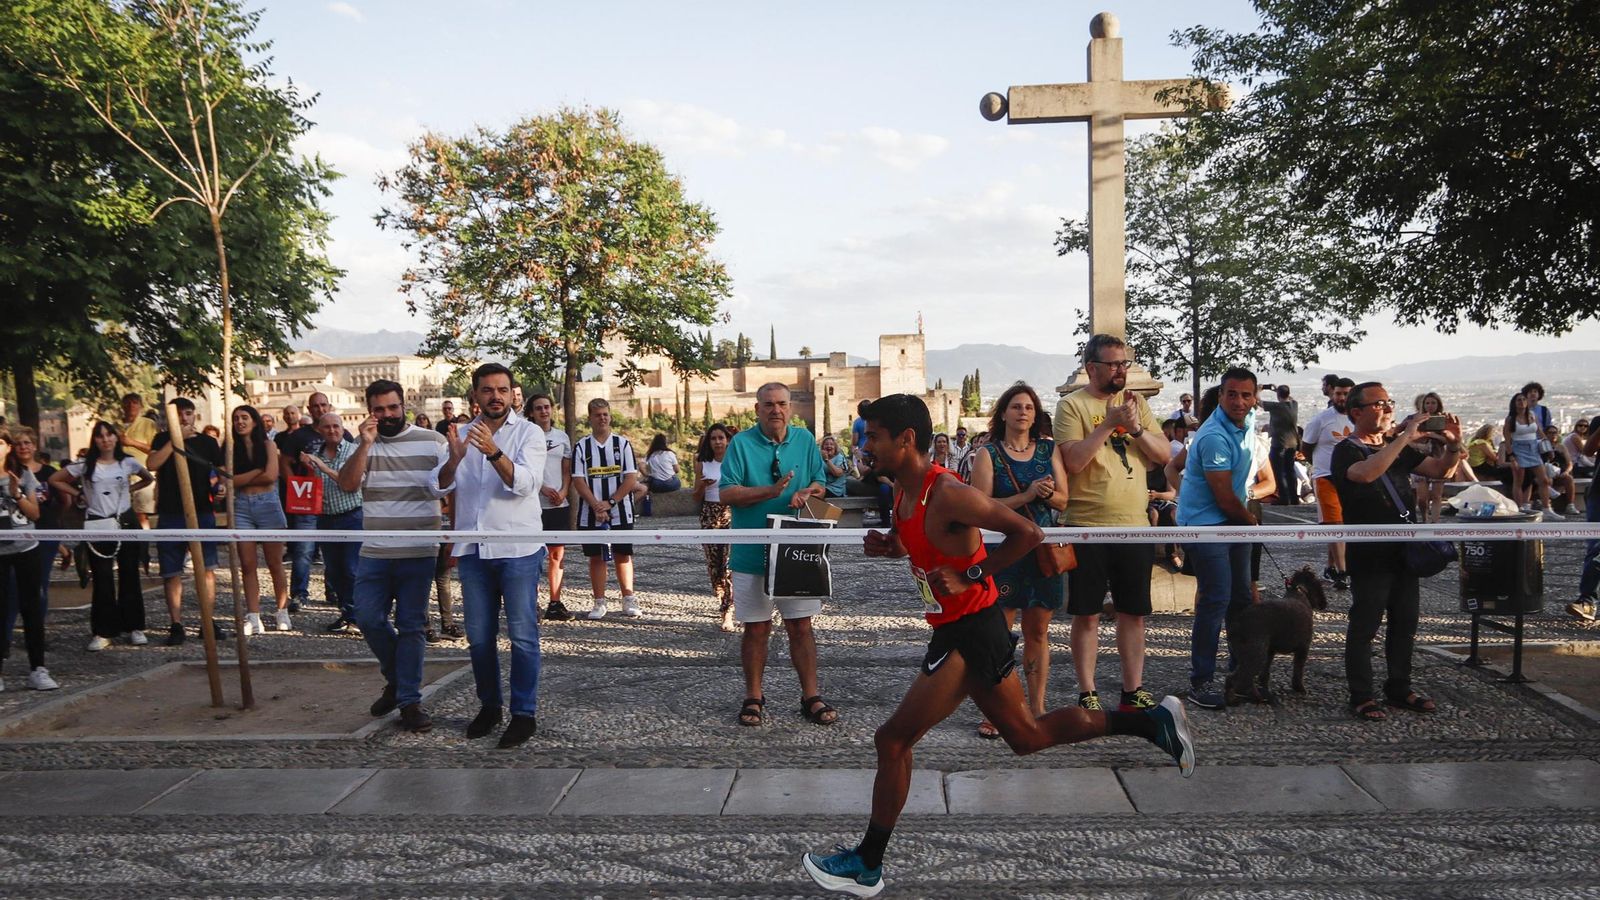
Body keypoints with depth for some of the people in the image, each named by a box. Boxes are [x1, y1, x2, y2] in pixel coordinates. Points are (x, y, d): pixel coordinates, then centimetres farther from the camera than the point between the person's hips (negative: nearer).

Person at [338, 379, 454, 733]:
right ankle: (397, 678, 25)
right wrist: (366, 443, -15)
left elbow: (445, 483, -4)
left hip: (418, 552, -3)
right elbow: (347, 484, -5)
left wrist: (457, 456, -23)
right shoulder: (362, 446, 9)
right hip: (374, 553, 3)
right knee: (368, 619, 1)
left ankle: (409, 700, 9)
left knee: (411, 626, 2)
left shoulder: (432, 441, 1)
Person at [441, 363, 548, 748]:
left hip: (518, 547, -4)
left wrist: (494, 451, -32)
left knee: (522, 635, -2)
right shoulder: (463, 434, 10)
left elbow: (525, 483, -16)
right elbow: (442, 485, 1)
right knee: (478, 635, 11)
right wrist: (454, 459, -19)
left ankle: (524, 713, 7)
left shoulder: (529, 432, -2)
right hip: (473, 549, 4)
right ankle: (489, 705, 26)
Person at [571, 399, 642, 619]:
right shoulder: (581, 447, 4)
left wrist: (610, 503, -12)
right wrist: (596, 505, -15)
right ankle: (599, 603, 12)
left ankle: (629, 601, 10)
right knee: (596, 557, 5)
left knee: (623, 556, 4)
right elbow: (578, 481, -2)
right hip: (590, 514, 1)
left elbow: (631, 478, -3)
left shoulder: (623, 444, 3)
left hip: (620, 512, 0)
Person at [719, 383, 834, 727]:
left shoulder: (805, 440, 7)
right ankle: (753, 698, 19)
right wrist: (771, 492, -20)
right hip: (752, 553, -2)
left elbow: (818, 484, 12)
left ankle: (811, 697, 15)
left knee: (801, 625, 5)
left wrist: (805, 493, -11)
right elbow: (727, 493, -9)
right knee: (756, 628, 6)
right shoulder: (741, 443, -3)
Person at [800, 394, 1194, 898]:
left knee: (893, 739, -5)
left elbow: (1027, 533, -23)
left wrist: (970, 576, -23)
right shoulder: (904, 492, 6)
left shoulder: (947, 493, -21)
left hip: (970, 634, -10)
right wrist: (892, 548, 2)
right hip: (959, 632, 10)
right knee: (1027, 736, 19)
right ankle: (1154, 721, 26)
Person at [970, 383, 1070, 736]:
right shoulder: (989, 455, 0)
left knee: (1038, 632, 10)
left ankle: (1037, 707, 18)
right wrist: (1026, 496, -18)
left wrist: (1048, 494, -14)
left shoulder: (1048, 449, 10)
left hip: (1044, 548, 4)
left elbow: (1063, 500, 8)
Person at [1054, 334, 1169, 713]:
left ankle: (1133, 691, 23)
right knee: (1087, 614, 3)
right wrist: (1110, 423, -18)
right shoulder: (1072, 405, -5)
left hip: (1134, 525, 5)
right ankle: (1087, 695, 15)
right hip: (1088, 526, -4)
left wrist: (1136, 427, -10)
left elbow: (1163, 455, 6)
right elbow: (1073, 461, -16)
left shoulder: (1136, 403, 11)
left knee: (1133, 612, 11)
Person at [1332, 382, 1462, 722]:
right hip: (1370, 555, -7)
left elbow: (1438, 470, 14)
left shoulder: (1398, 449, 16)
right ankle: (1362, 697, 5)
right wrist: (1405, 438, -29)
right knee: (1364, 627, -2)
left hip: (1405, 550, 8)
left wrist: (1453, 445, -7)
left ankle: (1399, 688, 25)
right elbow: (1366, 473, -31)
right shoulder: (1347, 451, -9)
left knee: (1405, 624, 13)